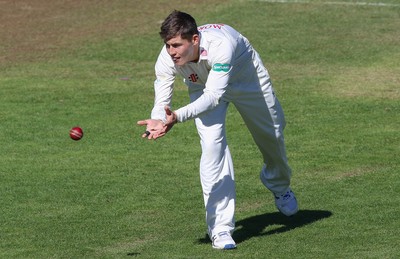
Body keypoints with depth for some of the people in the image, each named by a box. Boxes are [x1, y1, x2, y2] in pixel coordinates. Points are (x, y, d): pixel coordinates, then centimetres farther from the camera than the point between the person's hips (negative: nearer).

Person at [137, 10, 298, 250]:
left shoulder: (220, 45, -48)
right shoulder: (167, 60, -35)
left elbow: (214, 96, -54)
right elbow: (162, 103, -33)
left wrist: (178, 117, -68)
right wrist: (157, 121, -58)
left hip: (247, 78, -1)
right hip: (203, 85, 1)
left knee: (272, 134, 18)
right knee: (212, 144, -21)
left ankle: (279, 186, 54)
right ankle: (220, 227, -17)